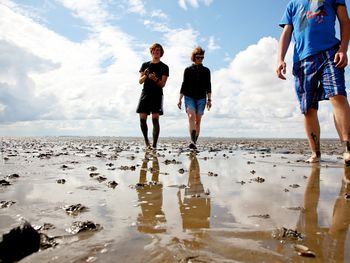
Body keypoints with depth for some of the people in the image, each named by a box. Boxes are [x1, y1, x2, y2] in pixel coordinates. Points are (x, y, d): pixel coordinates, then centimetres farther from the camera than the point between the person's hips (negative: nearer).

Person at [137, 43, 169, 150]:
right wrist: (146, 75, -11)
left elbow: (162, 84, -1)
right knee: (142, 118, -3)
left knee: (155, 119, -11)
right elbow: (140, 81, 9)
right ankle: (146, 140, 18)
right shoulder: (145, 65, 15)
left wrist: (155, 79, -21)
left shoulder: (164, 67, 8)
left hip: (157, 95, -2)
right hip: (145, 94, 3)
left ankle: (154, 144, -9)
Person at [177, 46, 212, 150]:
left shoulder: (206, 71, 12)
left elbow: (208, 86, 9)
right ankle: (192, 141, -31)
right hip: (189, 97, -1)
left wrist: (209, 100, 2)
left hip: (201, 98, 2)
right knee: (191, 116, -22)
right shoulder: (188, 70, 9)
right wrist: (180, 99, 5)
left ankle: (194, 142, 7)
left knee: (198, 121, 0)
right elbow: (184, 85, 9)